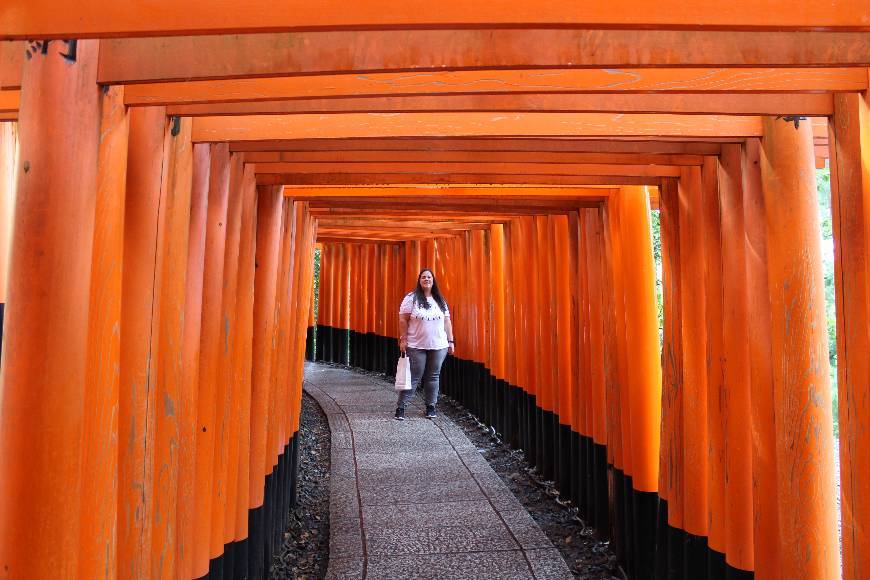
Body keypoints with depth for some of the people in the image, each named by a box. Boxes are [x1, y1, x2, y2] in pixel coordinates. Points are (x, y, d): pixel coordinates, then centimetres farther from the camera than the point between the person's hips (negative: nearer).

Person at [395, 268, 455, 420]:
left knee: (433, 377, 8)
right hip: (416, 346, -3)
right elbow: (403, 320, -4)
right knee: (413, 378, -2)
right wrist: (403, 339, -10)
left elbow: (447, 321, 12)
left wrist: (451, 341, 7)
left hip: (438, 346, 3)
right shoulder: (411, 298, -2)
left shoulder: (440, 300, 11)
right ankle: (400, 407, 6)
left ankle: (431, 406, 20)